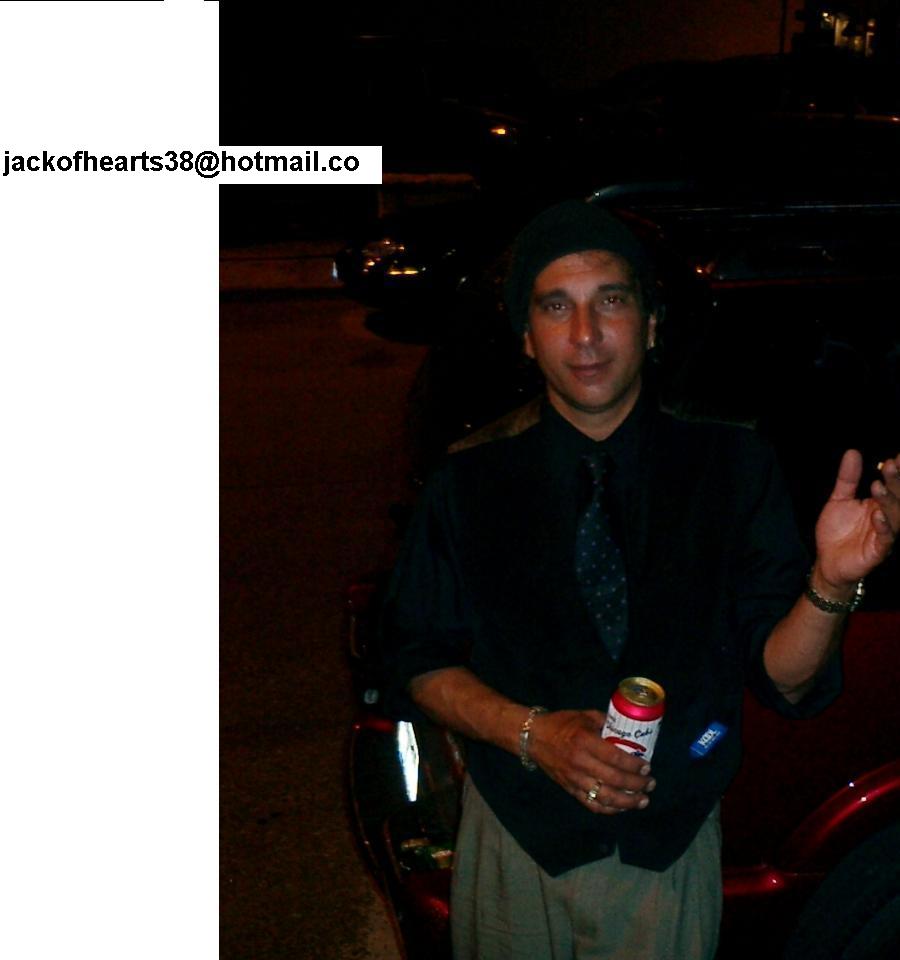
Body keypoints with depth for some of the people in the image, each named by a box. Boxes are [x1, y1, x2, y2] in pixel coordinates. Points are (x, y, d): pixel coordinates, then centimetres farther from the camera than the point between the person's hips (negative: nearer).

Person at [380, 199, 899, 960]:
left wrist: (831, 582, -31)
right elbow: (418, 662, -3)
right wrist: (531, 733, -18)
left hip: (672, 852, 0)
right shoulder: (471, 481, -7)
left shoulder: (733, 468, -8)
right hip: (515, 842, 0)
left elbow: (784, 679, -11)